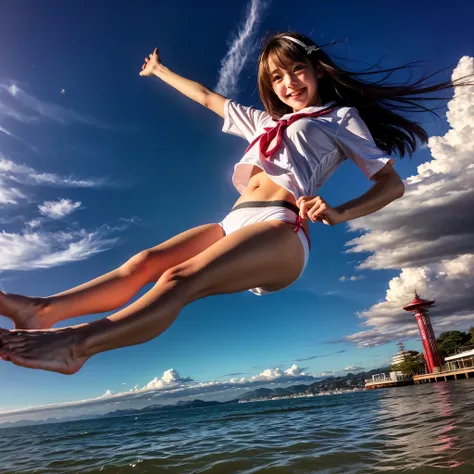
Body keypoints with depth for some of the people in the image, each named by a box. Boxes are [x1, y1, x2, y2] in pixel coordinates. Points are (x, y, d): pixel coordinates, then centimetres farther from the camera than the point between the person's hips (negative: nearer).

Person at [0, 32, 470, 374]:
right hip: (234, 223, 6)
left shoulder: (341, 116, 18)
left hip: (280, 228, -6)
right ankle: (43, 310, -24)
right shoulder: (265, 121, 33)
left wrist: (337, 213, -11)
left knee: (181, 279, -30)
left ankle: (75, 345, -42)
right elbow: (208, 97, 44)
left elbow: (392, 183, 8)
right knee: (144, 262, -14)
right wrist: (160, 72, 54)